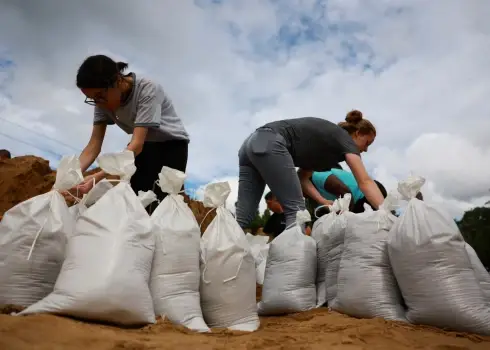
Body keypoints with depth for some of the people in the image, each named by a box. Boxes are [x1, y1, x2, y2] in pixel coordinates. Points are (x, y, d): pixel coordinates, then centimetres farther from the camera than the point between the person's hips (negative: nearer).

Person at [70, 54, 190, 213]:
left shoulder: (148, 90, -31)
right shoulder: (103, 100, -13)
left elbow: (136, 145, -37)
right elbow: (94, 145, -14)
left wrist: (98, 177, -46)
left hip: (172, 145, -5)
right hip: (144, 146, 5)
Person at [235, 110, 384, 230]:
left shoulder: (326, 139, 29)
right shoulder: (344, 139, 7)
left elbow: (303, 178, 22)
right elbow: (365, 182, -6)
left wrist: (324, 202, 10)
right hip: (269, 145, -9)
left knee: (243, 218, 3)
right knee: (296, 211, -7)